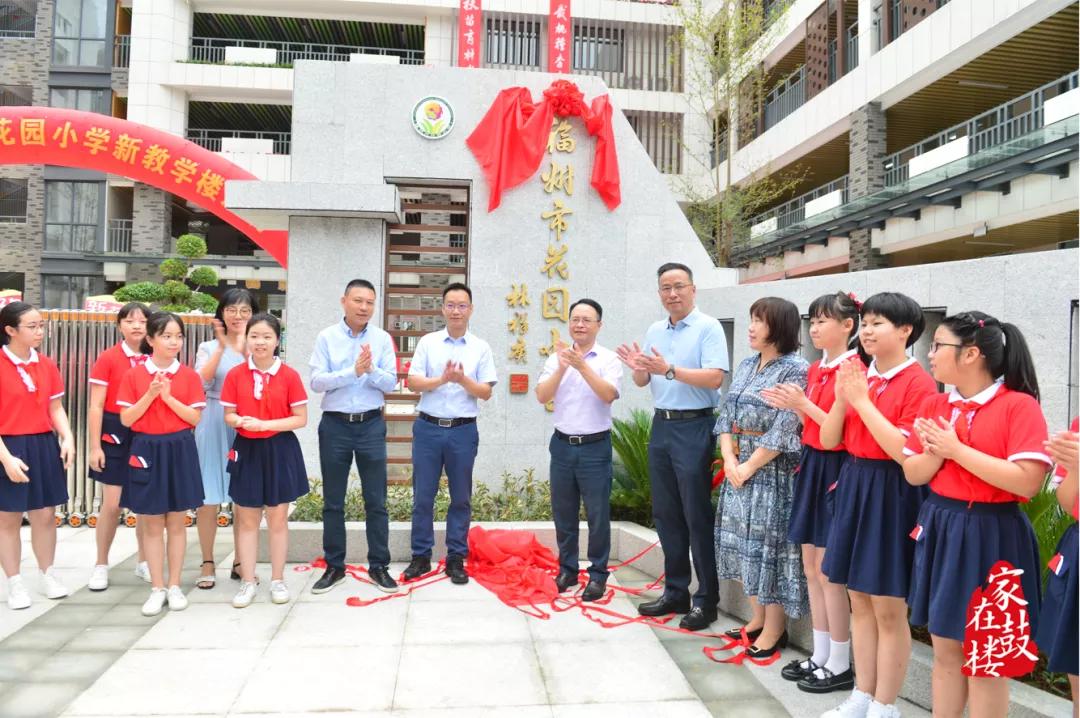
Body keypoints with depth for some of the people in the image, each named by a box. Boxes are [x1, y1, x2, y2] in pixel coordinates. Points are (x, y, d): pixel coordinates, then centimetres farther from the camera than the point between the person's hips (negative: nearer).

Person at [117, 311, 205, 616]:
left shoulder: (189, 375, 0)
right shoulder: (134, 375, -1)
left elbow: (195, 418, -4)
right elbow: (126, 419, -3)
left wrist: (168, 396, -16)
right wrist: (150, 395, -16)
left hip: (179, 450, 0)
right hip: (147, 450, 0)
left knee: (176, 522, 7)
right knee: (152, 524, 6)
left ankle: (174, 586, 18)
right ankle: (157, 588, 16)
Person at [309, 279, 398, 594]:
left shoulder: (382, 339, 2)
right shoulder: (326, 337, -1)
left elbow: (391, 383, -2)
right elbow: (316, 382, -9)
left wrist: (371, 369, -20)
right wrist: (353, 371, -20)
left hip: (371, 425, 0)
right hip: (335, 425, 0)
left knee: (376, 500, 5)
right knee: (332, 501, 9)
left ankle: (379, 566, 16)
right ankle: (334, 566, 22)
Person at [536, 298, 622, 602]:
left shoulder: (608, 359, -3)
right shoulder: (556, 357, 5)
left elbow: (608, 395, -18)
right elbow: (542, 397, -5)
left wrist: (582, 365, -26)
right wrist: (562, 369, -19)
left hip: (595, 446, -3)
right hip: (562, 444, 3)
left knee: (597, 514, 3)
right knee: (563, 513, 11)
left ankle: (598, 574, 15)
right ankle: (567, 569, 26)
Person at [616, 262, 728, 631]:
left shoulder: (708, 327, -8)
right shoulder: (654, 331, 12)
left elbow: (715, 378, -19)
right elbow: (643, 382, 13)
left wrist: (669, 370, -26)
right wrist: (638, 368, -9)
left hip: (694, 427, -7)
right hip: (661, 425, 7)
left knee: (697, 515, -1)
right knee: (666, 514, 13)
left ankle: (706, 599, 11)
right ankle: (675, 591, 25)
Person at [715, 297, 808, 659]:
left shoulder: (795, 369, -12)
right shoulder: (746, 366, 11)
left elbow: (783, 430, -17)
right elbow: (726, 414, 8)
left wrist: (749, 467, -14)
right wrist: (730, 461, -4)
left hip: (772, 471, -7)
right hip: (739, 468, 7)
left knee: (769, 545, 0)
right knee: (743, 542, 13)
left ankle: (774, 629, 14)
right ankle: (759, 618, 28)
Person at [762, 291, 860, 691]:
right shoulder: (815, 369, 11)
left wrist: (804, 405, -20)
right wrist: (791, 407, 1)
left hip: (835, 470, -9)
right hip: (811, 465, 9)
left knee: (829, 572, 0)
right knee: (811, 567, 14)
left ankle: (840, 666, 15)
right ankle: (820, 656, 26)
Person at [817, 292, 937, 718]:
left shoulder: (918, 383, -13)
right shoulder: (858, 376, 8)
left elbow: (906, 453, -21)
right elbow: (829, 440, 6)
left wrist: (863, 401, -22)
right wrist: (842, 399, -10)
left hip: (892, 494, -7)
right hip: (853, 487, 7)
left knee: (889, 609, 4)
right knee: (860, 601, 15)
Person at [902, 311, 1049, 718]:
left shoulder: (1019, 405, -13)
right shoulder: (934, 405, 6)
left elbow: (1027, 482, -22)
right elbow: (912, 474, 7)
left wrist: (958, 449, -19)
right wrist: (936, 454, -14)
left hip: (990, 536, -6)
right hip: (940, 530, 6)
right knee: (945, 650, 15)